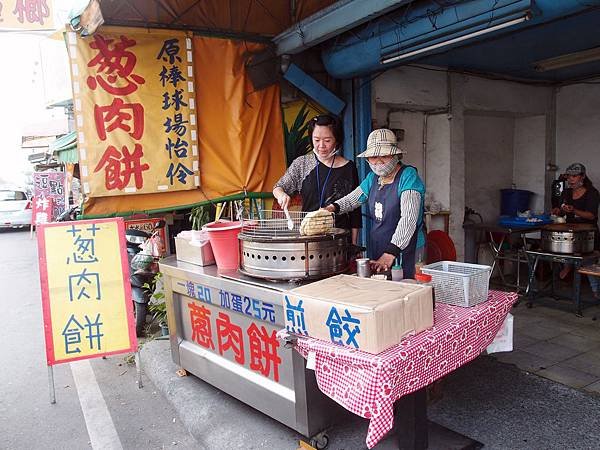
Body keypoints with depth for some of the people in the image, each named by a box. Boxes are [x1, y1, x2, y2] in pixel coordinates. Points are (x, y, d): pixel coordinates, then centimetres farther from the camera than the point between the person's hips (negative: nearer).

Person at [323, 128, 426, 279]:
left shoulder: (408, 176, -13)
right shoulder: (373, 177, 9)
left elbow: (409, 219, -24)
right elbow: (351, 199, 19)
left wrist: (390, 253, -33)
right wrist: (333, 207, -4)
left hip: (404, 253, -6)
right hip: (377, 252, 6)